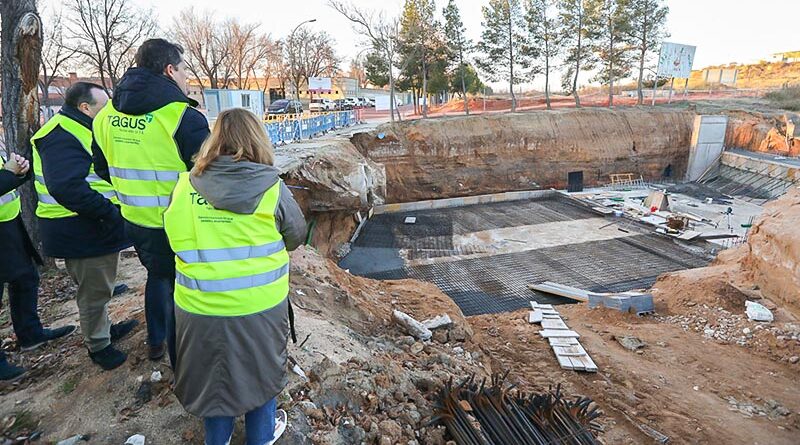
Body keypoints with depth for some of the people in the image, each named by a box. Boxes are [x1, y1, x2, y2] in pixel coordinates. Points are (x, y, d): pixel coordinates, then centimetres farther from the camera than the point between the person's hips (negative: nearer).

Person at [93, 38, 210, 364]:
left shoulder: (107, 115, 3)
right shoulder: (183, 117, -21)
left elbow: (103, 169, 14)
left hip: (134, 221, 7)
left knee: (158, 275, 29)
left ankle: (156, 342, 47)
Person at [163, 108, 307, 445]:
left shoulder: (185, 185, -7)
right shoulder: (271, 188, -13)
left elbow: (176, 237, 2)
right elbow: (296, 237, -1)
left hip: (199, 306, 2)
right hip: (259, 304, -2)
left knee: (211, 372, 24)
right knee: (258, 368, 21)